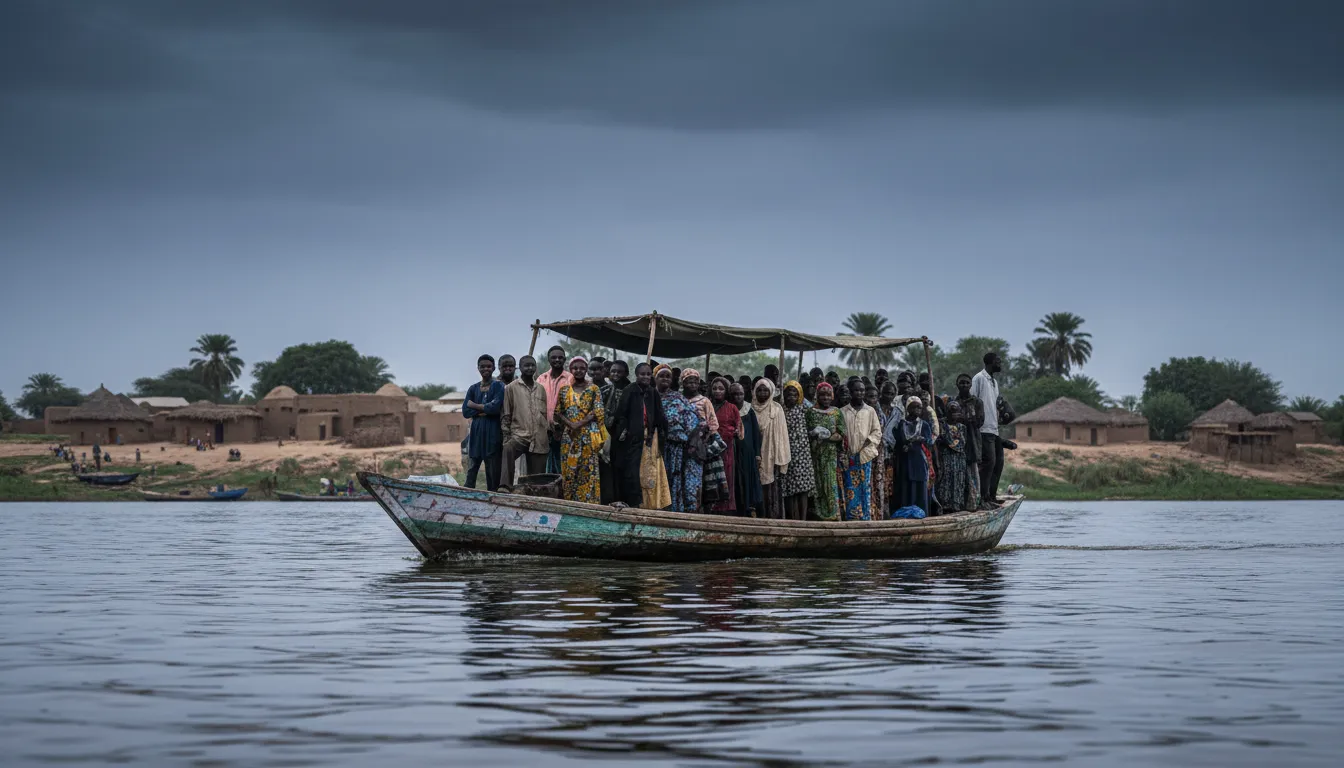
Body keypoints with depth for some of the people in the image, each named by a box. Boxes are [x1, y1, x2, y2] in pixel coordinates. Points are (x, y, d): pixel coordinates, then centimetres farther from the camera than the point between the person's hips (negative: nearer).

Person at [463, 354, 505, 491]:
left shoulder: (499, 387, 2)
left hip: (493, 433, -4)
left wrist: (475, 406, -3)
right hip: (476, 432, 4)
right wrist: (484, 410, -8)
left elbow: (496, 407, -13)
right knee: (472, 469, 0)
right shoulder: (473, 389, 13)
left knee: (493, 470, -3)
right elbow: (465, 412, 4)